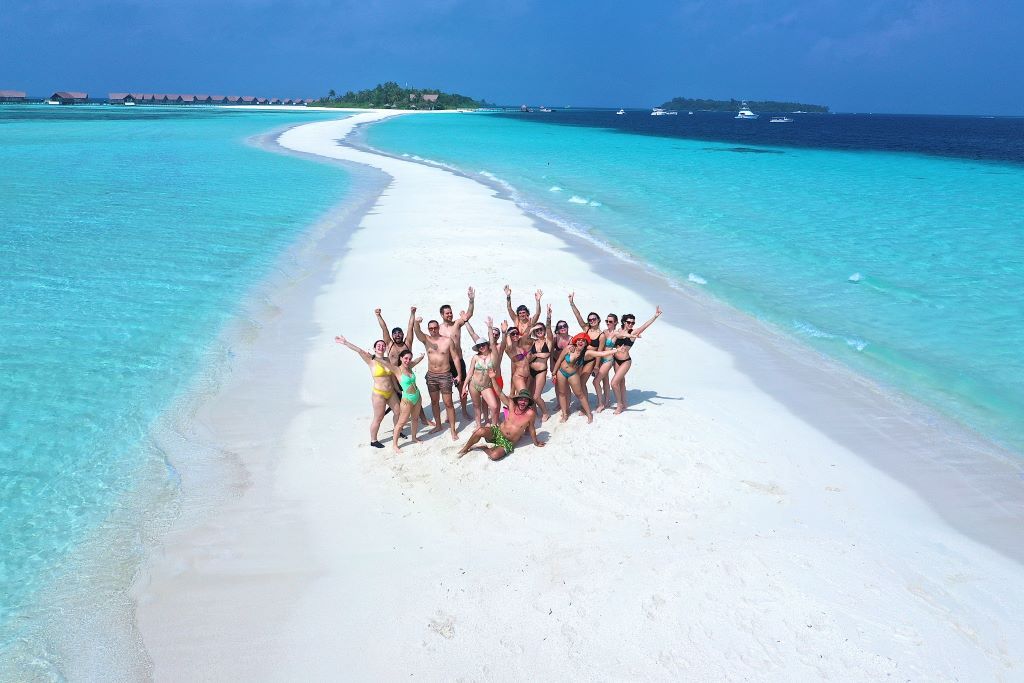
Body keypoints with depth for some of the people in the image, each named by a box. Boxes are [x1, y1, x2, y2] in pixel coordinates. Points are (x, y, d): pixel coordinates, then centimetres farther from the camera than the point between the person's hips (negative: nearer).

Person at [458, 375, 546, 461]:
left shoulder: (530, 413, -16)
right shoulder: (512, 405, -8)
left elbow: (531, 429, -1)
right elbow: (500, 393, -13)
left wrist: (536, 443, 12)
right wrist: (493, 378, -25)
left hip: (508, 443, -2)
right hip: (497, 432, 2)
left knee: (494, 456, -32)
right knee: (480, 431, -30)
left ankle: (484, 449, 4)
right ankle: (465, 449, -3)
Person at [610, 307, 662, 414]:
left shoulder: (633, 333, -9)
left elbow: (645, 326, -21)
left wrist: (655, 316, -31)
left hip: (625, 361, -5)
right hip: (616, 360, 5)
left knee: (614, 383, -11)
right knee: (621, 382, 18)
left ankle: (619, 405, 7)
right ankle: (623, 404, 32)